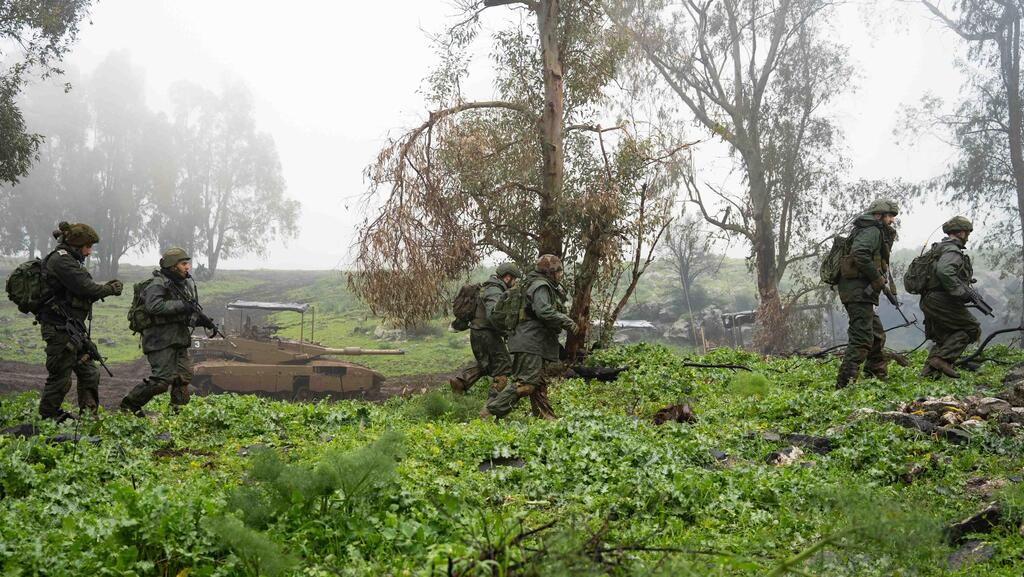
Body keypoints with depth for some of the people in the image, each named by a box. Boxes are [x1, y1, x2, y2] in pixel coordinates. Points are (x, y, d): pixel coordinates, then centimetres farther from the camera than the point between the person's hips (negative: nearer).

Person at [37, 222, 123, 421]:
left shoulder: (69, 260, 16)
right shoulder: (60, 260, -16)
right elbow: (86, 288, -21)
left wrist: (105, 287, 5)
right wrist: (111, 289, -6)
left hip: (73, 328, 10)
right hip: (60, 328, -10)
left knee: (89, 372, 14)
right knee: (60, 376, -1)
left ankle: (89, 413, 21)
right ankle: (48, 417, 10)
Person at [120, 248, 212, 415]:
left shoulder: (184, 285, 16)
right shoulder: (158, 284, -12)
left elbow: (188, 314, 20)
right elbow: (154, 306, -29)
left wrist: (203, 320, -2)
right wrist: (181, 305, -27)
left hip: (179, 340, 9)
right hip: (161, 340, -9)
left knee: (184, 376, 6)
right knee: (162, 379, -11)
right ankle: (129, 404, 4)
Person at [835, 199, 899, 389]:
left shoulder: (876, 232, 25)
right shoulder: (872, 231, -9)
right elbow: (860, 255, -25)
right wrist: (878, 278, -18)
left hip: (861, 291, 11)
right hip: (859, 290, -11)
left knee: (877, 335, 20)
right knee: (862, 338, -14)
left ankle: (878, 374, 30)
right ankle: (845, 382, -18)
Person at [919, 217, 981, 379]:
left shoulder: (938, 248, 20)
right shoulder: (952, 250, -12)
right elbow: (944, 272, -31)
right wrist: (961, 292, -24)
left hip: (928, 302, 10)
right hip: (942, 301, -10)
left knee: (944, 337, 19)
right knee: (972, 329, 0)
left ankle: (929, 369, 9)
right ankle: (943, 358, -11)